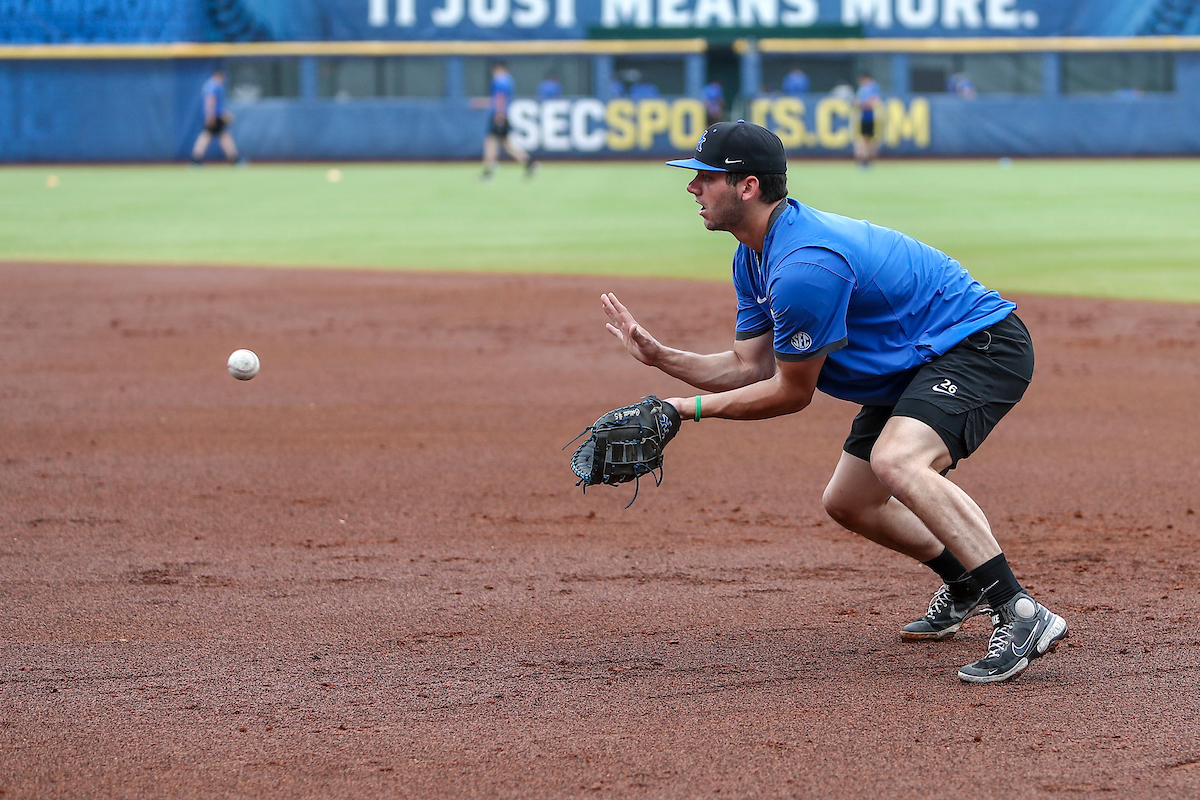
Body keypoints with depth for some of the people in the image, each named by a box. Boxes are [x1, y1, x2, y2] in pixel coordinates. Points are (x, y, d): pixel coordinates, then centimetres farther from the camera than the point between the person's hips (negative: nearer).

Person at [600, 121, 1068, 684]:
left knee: (895, 461, -35)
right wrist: (660, 356, -5)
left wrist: (691, 408, -14)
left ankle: (1021, 616, -36)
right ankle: (966, 585, 39)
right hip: (915, 365, 11)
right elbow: (749, 366, 7)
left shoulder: (805, 267, -29)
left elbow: (792, 393, -19)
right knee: (847, 504, 18)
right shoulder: (754, 258, 4)